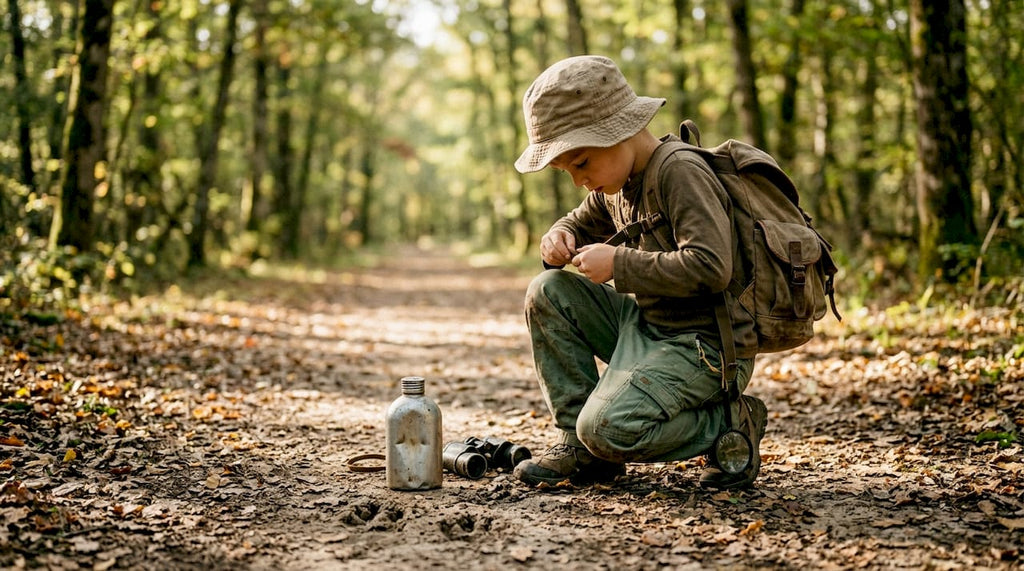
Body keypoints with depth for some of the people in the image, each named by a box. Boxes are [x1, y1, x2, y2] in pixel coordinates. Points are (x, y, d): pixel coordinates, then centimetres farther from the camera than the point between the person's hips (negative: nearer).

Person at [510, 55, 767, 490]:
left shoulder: (681, 173, -19)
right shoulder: (614, 184, 8)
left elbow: (711, 267, -30)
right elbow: (583, 223, 28)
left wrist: (619, 264, -22)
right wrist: (560, 237, 2)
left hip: (706, 346, -9)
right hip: (646, 326, 9)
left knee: (607, 428, -26)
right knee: (548, 293, -2)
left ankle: (731, 424, -1)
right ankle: (577, 440, 3)